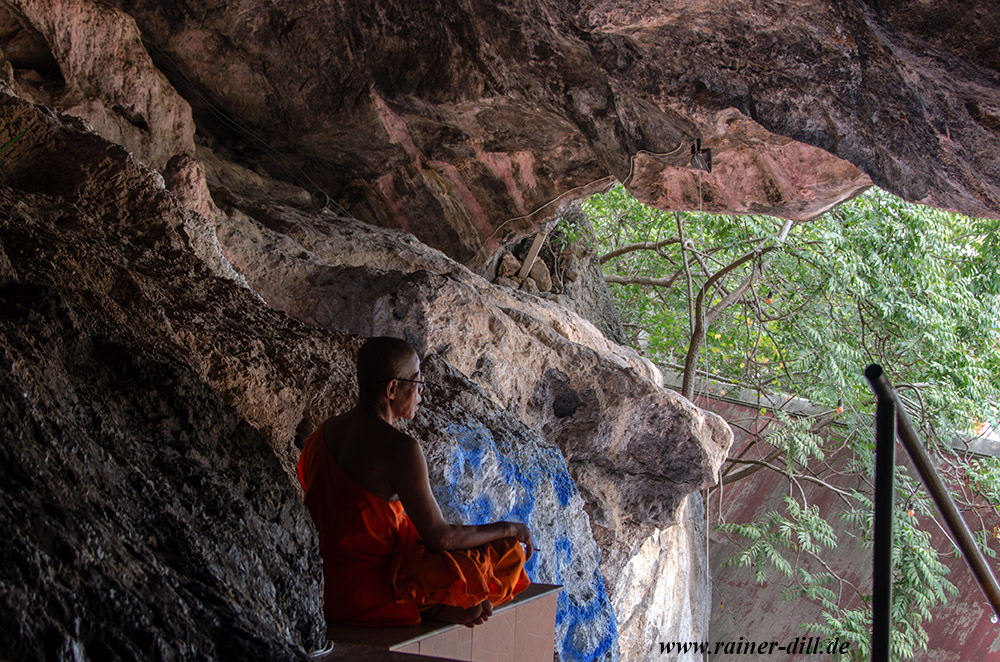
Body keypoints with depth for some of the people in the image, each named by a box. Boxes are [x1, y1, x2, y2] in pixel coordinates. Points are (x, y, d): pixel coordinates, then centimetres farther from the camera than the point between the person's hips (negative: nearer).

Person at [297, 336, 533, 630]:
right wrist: (508, 529, -1)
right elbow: (440, 538, -16)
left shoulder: (323, 434, 2)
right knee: (507, 552, 1)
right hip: (375, 592, -8)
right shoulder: (399, 448, -22)